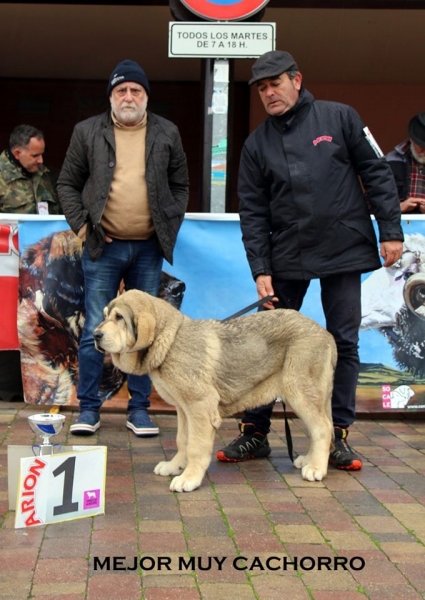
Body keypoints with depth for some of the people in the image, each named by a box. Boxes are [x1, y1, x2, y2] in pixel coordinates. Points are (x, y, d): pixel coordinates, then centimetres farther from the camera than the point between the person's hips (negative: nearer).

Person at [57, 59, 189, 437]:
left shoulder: (167, 134, 8)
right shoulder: (88, 132, 4)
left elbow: (180, 186, 13)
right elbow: (67, 183, 8)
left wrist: (170, 226, 2)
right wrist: (81, 224, -2)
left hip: (149, 249, 2)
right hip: (103, 248, -1)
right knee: (95, 330, 0)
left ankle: (139, 408, 16)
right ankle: (88, 408, 11)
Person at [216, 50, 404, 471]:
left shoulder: (339, 118, 0)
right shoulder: (257, 144, 6)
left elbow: (376, 173, 1)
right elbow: (253, 212, 3)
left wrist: (391, 230, -6)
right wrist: (260, 269, -5)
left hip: (344, 251, -2)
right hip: (287, 259, 2)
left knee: (343, 342, 3)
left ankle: (339, 435, 14)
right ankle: (254, 432, 16)